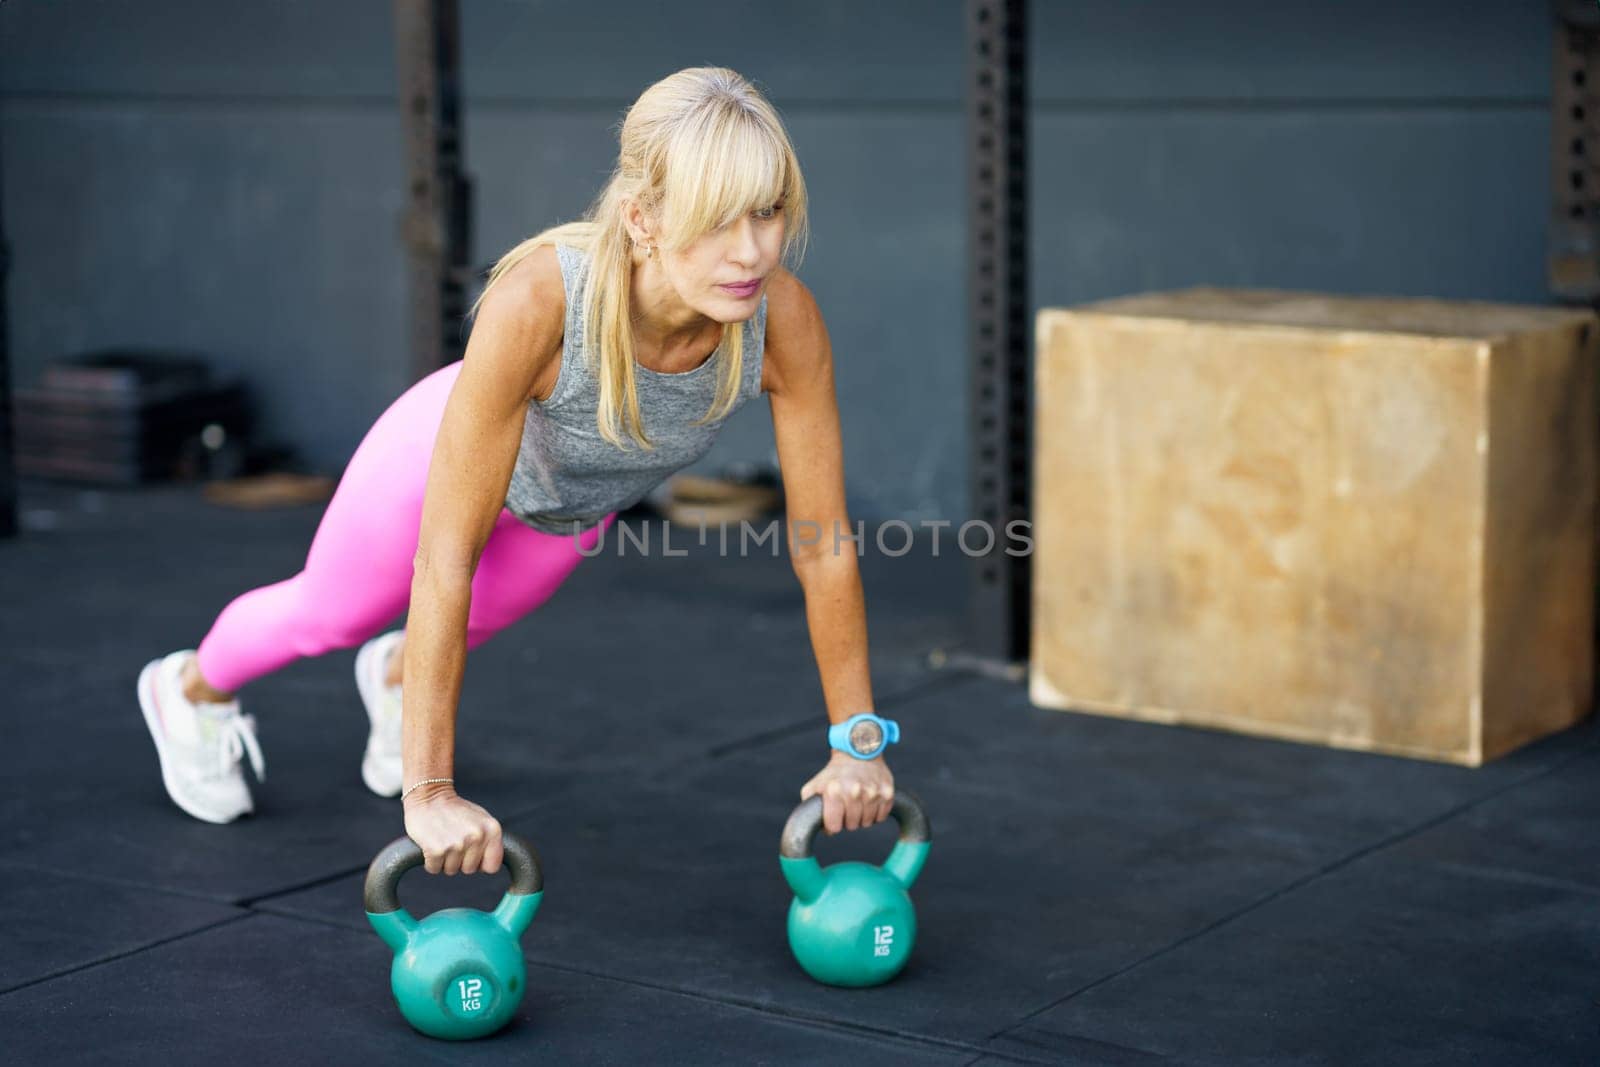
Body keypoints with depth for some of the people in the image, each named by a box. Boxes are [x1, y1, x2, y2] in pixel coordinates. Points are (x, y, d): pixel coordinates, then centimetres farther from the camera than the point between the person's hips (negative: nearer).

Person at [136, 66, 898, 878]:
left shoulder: (783, 317, -38)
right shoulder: (535, 301, -48)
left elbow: (823, 540, -25)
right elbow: (445, 558, -42)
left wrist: (858, 743, -19)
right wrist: (427, 789, -41)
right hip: (447, 448, -3)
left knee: (482, 618, 33)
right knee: (331, 613, 26)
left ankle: (398, 675, 69)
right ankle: (191, 689, 60)